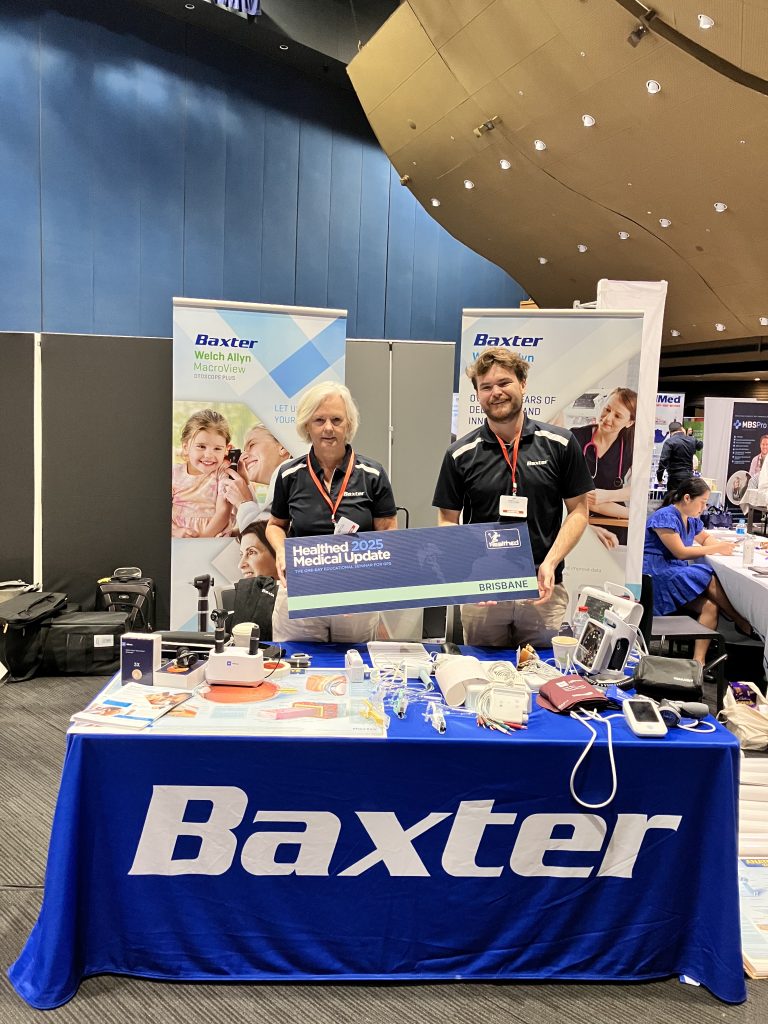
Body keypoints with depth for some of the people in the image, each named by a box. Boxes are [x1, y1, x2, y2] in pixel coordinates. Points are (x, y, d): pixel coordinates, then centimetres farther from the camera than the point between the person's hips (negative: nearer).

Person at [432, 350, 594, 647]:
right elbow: (447, 520, 5)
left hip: (544, 590, 0)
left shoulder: (561, 444, 0)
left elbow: (578, 511, 4)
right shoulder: (461, 454, 0)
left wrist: (550, 563, -9)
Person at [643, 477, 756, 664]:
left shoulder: (692, 519, 14)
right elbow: (680, 552, -16)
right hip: (658, 576, -8)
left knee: (710, 607, -19)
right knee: (710, 580, -25)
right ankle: (743, 624, -8)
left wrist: (722, 545, 9)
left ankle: (699, 660, -22)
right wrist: (717, 549, -13)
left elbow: (705, 538, 33)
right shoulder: (665, 516, -12)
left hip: (677, 575, 8)